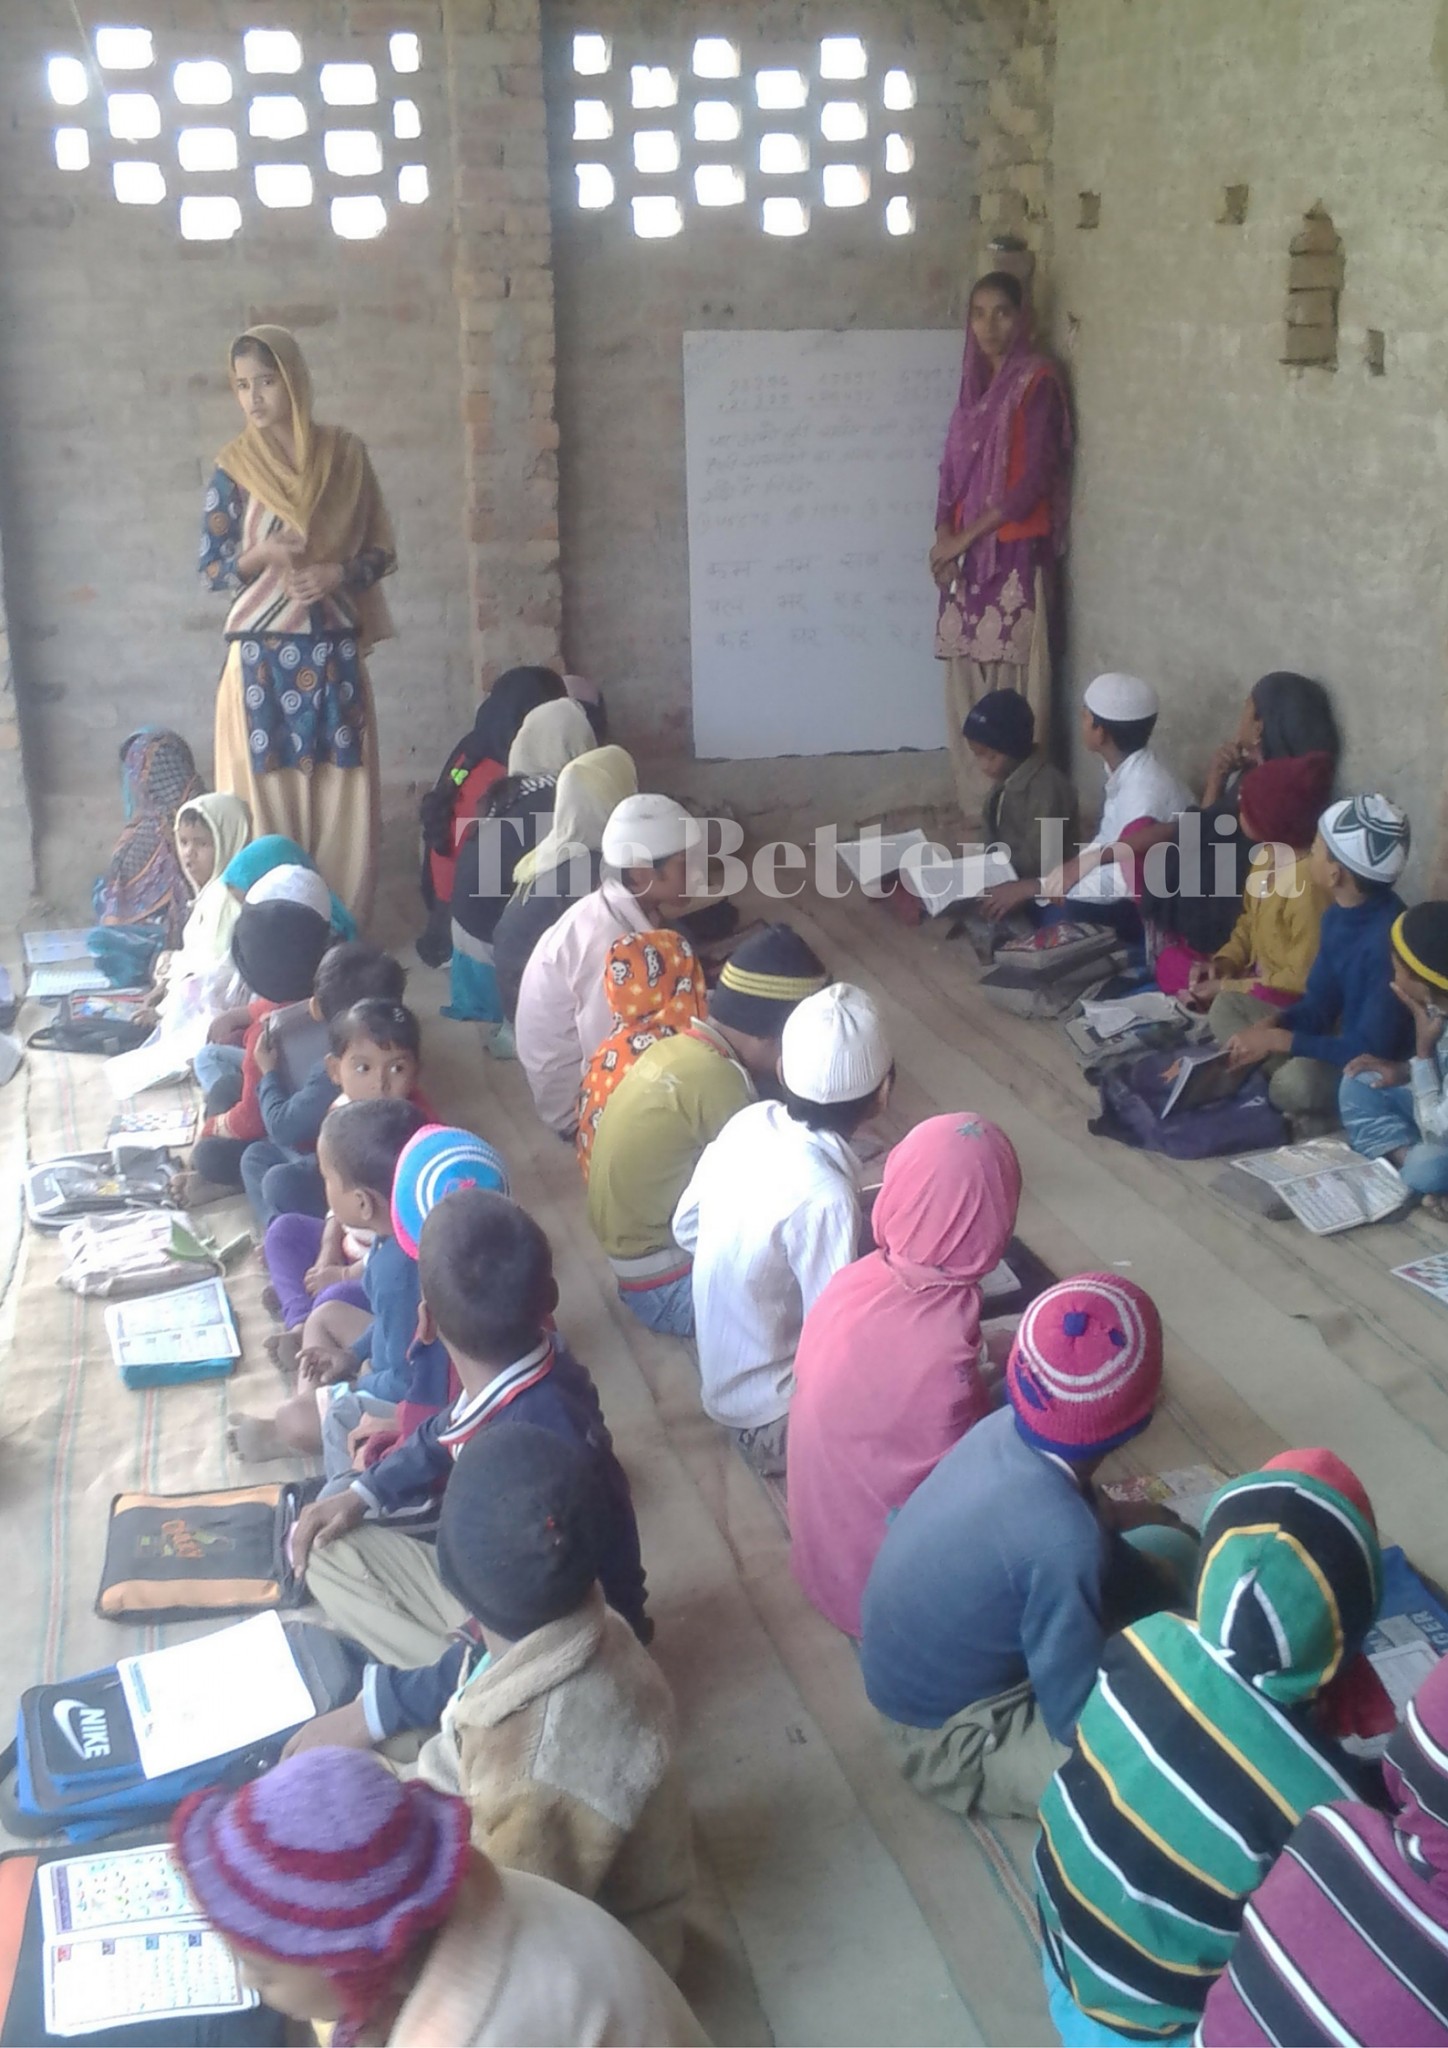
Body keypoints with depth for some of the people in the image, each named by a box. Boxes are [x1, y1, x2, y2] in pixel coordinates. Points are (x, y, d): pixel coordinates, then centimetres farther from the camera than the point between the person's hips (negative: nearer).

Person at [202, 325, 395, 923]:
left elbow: (384, 552, 7)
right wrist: (262, 554, -18)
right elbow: (211, 571, 1)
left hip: (336, 654, 2)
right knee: (271, 796, 0)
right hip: (262, 658, -1)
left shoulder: (345, 453, 3)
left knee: (343, 796, 3)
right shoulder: (233, 468, -1)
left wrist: (336, 572, -13)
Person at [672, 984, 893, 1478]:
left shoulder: (750, 1120, -11)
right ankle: (779, 1436, 2)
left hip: (723, 1372, 8)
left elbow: (686, 1228, 4)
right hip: (769, 1411, -7)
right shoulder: (824, 1195, -33)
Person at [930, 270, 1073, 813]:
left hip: (1016, 553, -7)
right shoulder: (977, 380, 15)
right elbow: (955, 466, 14)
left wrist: (964, 536, -12)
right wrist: (944, 536, -2)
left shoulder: (1038, 381, -8)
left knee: (1011, 685, -7)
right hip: (969, 555, 7)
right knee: (967, 682, 8)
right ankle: (977, 804, 16)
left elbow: (1034, 480, -15)